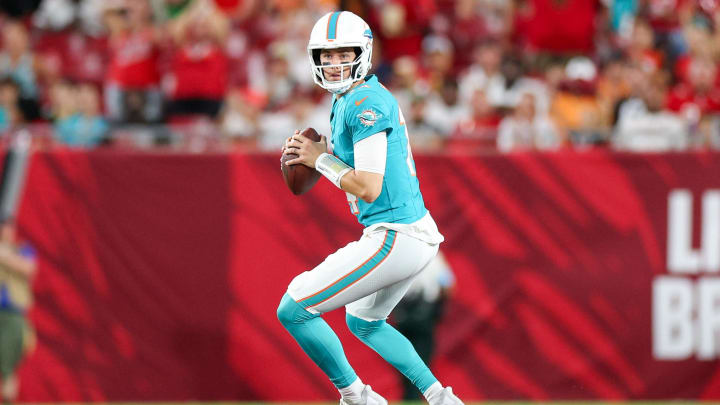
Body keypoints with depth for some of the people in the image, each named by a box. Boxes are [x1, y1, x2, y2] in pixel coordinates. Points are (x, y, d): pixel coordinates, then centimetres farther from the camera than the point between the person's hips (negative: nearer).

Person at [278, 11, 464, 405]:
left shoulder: (366, 102, -17)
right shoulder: (347, 100, 13)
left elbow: (369, 188, -22)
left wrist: (321, 159, -9)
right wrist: (310, 154, 7)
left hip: (395, 237, -11)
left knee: (293, 311, -6)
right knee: (363, 322, 32)